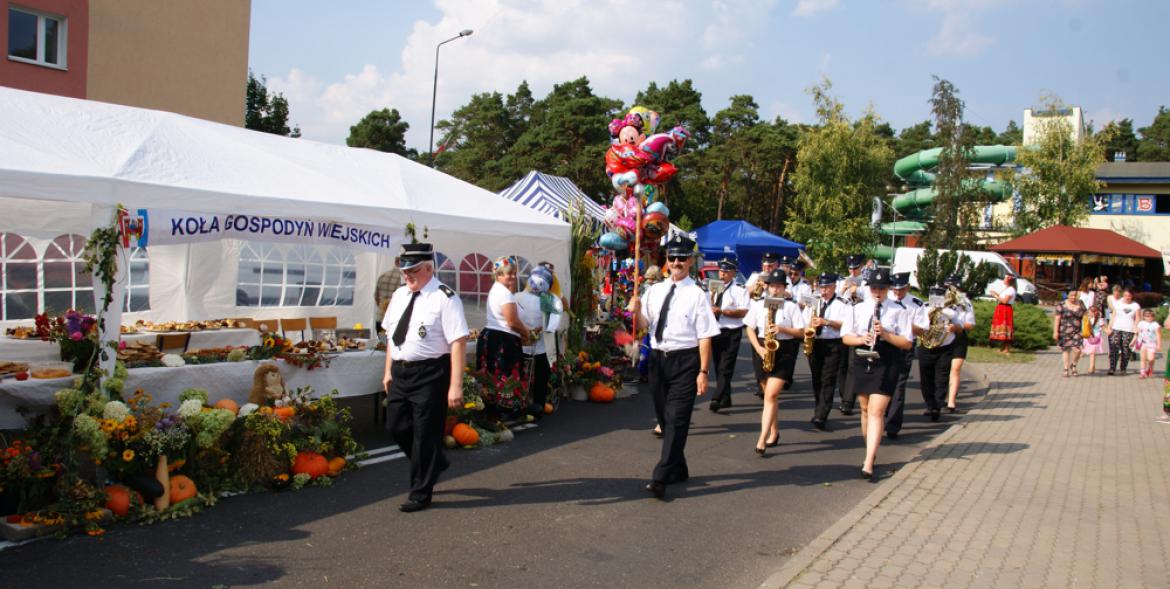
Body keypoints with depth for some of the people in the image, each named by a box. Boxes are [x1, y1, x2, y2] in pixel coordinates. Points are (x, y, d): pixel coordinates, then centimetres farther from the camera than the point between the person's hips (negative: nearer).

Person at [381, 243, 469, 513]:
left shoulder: (444, 298, -14)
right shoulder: (400, 295, 9)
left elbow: (458, 343, -18)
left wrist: (455, 386, -22)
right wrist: (388, 371, 16)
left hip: (430, 374, -7)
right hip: (401, 371, 7)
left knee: (425, 433, 3)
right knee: (397, 427, 14)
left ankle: (420, 493, 20)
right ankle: (434, 462, 40)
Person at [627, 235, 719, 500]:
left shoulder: (697, 295, -7)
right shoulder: (654, 291, 8)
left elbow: (705, 336, -10)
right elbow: (643, 326, 8)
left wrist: (703, 372, -14)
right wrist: (636, 311, -14)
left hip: (685, 361, -6)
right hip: (657, 358, 6)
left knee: (677, 419, -10)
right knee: (663, 417, 16)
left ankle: (661, 478, -10)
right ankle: (678, 470, 34)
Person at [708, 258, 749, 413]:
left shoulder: (740, 289, -7)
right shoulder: (716, 288, 14)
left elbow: (744, 312, -17)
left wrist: (722, 311, -22)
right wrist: (712, 299, -4)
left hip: (731, 333, -7)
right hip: (716, 331, 7)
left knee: (725, 368, -9)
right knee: (718, 367, 11)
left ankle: (716, 401, -13)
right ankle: (725, 399, 21)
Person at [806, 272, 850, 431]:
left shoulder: (842, 304, -2)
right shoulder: (812, 302, 13)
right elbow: (804, 322, 14)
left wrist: (826, 322, -20)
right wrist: (810, 325, -8)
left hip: (834, 345, -5)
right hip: (814, 343, 5)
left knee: (828, 380, -10)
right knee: (816, 380, 10)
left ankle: (821, 417, -15)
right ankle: (820, 412, 23)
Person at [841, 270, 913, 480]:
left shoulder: (899, 312, 0)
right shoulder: (858, 309, 8)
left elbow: (907, 343, -3)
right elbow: (845, 336, 8)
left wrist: (885, 334, -17)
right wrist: (861, 339, -12)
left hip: (886, 365, -4)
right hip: (862, 362, 4)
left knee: (876, 411, -12)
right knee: (866, 409, 15)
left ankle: (868, 464, -16)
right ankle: (871, 453, 34)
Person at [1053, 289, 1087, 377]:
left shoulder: (1081, 305, 7)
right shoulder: (1062, 305, -3)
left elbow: (1084, 317, 11)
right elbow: (1057, 319, -4)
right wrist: (1055, 331, -8)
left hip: (1077, 331, 2)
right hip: (1064, 332, -2)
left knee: (1077, 349, -12)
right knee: (1065, 350, 4)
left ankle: (1073, 365, 15)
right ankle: (1066, 369, 14)